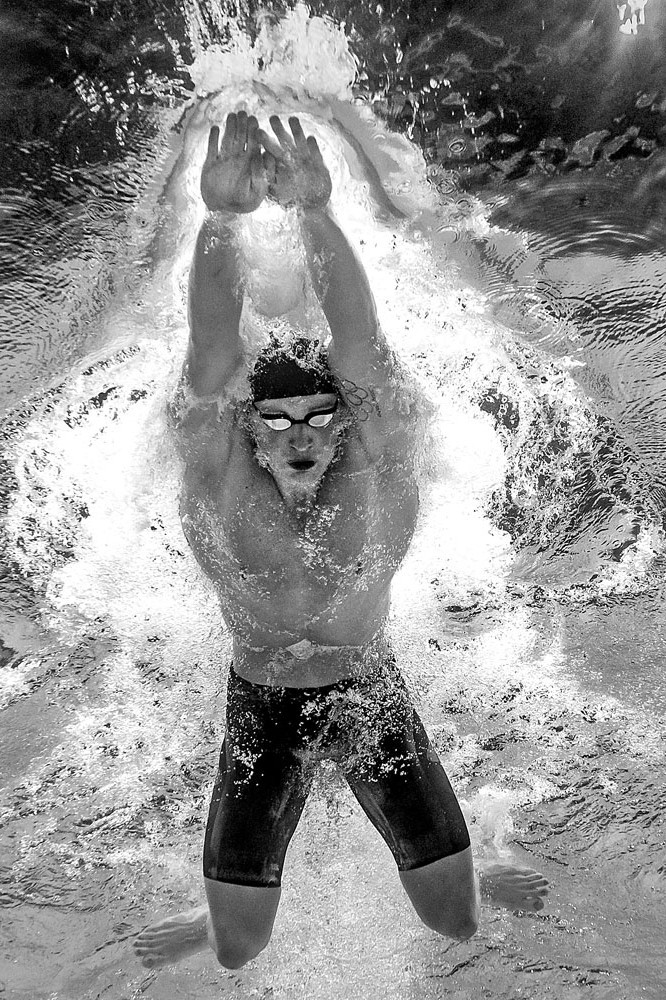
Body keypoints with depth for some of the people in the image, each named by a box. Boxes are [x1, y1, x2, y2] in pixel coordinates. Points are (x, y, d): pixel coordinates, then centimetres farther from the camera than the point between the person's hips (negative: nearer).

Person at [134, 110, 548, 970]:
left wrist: (316, 214, -40)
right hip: (262, 706, 1)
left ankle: (475, 881, 49)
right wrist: (220, 218, -40)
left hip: (370, 694, 0)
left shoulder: (374, 472, -16)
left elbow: (360, 346, -29)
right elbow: (211, 354, -28)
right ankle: (218, 915, 46)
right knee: (239, 950, 7)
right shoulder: (222, 480, -15)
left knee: (456, 924, 11)